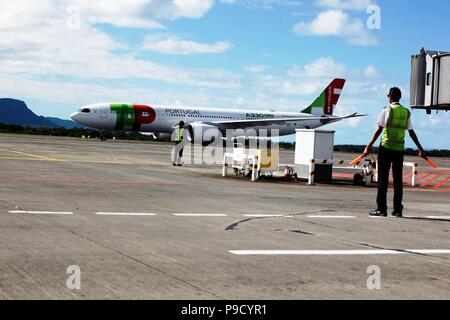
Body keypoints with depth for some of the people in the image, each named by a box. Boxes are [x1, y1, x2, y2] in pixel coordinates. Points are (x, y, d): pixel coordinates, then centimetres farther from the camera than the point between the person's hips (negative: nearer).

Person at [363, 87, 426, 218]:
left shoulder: (387, 110, -5)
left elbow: (379, 130, -9)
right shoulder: (406, 112, 7)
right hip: (399, 149, 4)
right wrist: (420, 149, 17)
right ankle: (398, 210, 8)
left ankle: (382, 209, 0)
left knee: (383, 179, 1)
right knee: (398, 179, 7)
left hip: (386, 148, -4)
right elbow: (411, 132, 9)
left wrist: (369, 146, -7)